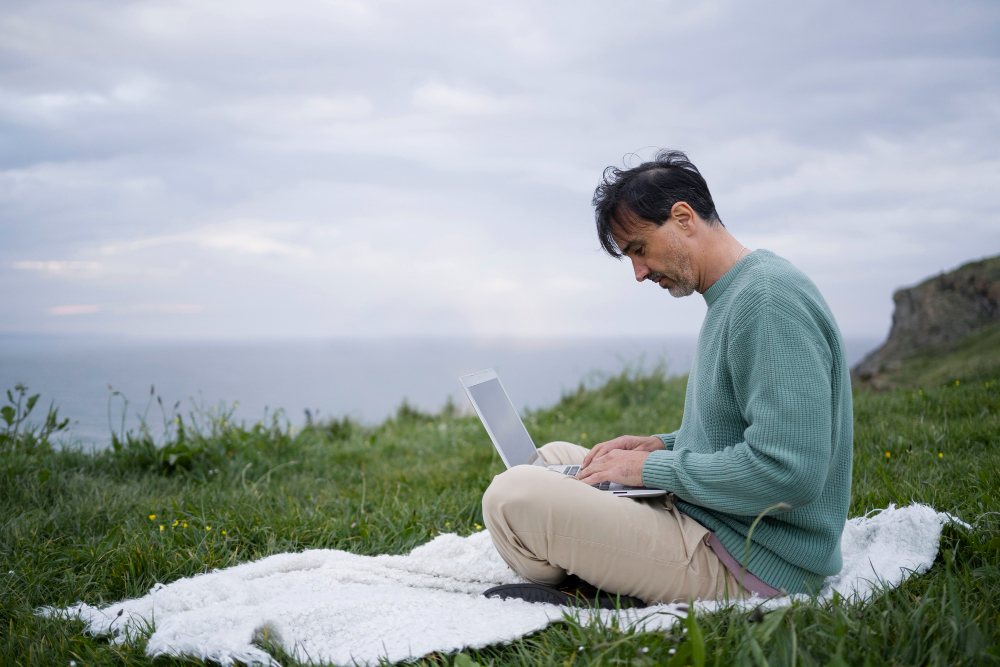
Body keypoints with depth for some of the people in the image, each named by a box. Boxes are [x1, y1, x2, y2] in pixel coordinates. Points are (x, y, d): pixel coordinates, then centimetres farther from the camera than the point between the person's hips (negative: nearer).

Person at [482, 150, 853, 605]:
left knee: (512, 497, -20)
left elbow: (790, 474, -28)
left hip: (754, 566, -11)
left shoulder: (769, 297, -20)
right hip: (710, 517, 11)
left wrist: (655, 468, -17)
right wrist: (665, 446, 8)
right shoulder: (729, 297, 14)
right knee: (552, 457, 22)